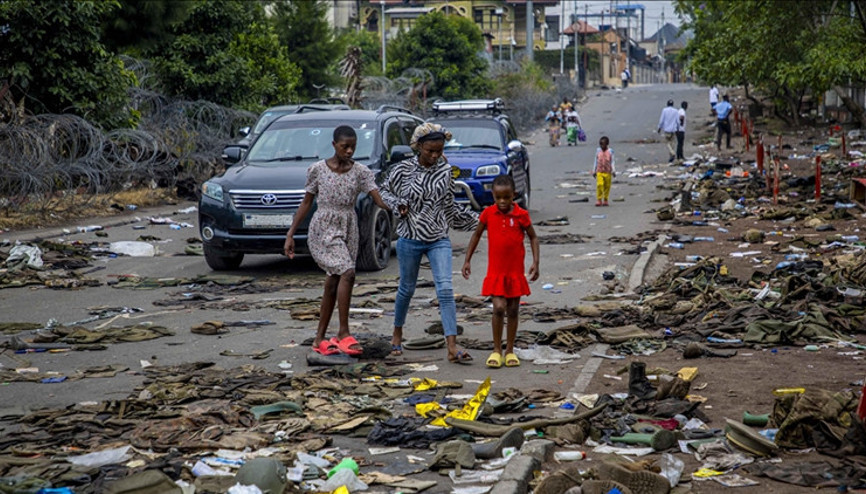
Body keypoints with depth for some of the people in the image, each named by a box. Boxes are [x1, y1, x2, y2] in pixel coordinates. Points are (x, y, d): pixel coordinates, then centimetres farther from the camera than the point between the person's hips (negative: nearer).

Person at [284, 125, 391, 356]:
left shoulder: (361, 172, 2)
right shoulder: (318, 169, -3)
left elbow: (379, 200, -8)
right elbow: (306, 203, 3)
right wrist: (290, 234, 2)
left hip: (348, 230, 4)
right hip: (323, 230, -4)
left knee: (333, 285, 7)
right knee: (347, 273, -22)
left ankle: (320, 338, 17)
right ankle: (343, 332, -18)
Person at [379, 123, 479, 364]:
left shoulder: (445, 170, 1)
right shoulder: (403, 169, -6)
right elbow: (385, 191, 9)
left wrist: (475, 219, 15)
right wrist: (398, 204, -10)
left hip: (439, 239, 1)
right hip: (410, 239, -1)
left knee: (445, 289, -12)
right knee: (407, 289, 12)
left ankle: (452, 347, -17)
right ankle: (397, 333, 38)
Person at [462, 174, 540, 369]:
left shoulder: (521, 215, -6)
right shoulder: (488, 214, -3)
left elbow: (533, 237, 4)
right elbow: (477, 235, 10)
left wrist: (535, 262, -6)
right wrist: (467, 260, 8)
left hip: (516, 271, 0)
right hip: (495, 271, 0)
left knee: (512, 311, 8)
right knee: (499, 308, -12)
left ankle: (510, 351, 20)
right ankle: (496, 350, 1)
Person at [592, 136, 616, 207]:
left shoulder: (610, 151, 0)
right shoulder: (598, 151, 6)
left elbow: (613, 162, 1)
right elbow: (596, 161, 13)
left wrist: (613, 171, -8)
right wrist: (594, 171, 13)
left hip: (607, 172, 0)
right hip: (599, 172, 0)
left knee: (607, 186, 4)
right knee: (599, 185, -15)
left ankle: (605, 200, 17)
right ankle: (599, 200, -10)